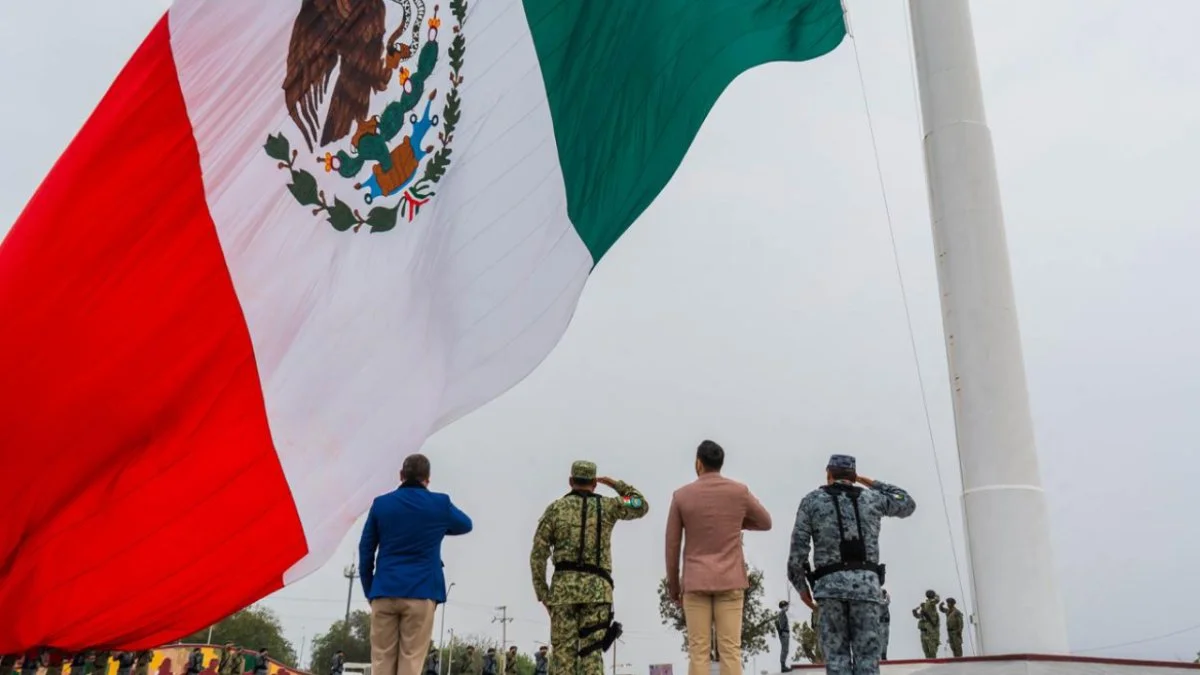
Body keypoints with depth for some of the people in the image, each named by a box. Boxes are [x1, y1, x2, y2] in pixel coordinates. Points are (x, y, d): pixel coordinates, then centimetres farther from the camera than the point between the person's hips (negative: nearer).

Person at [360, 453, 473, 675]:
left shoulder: (381, 503, 6)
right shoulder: (440, 504, 2)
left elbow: (365, 550, 7)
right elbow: (465, 525, 22)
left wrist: (369, 590, 14)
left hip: (384, 592, 2)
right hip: (420, 593, -2)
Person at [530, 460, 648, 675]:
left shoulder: (555, 508, 7)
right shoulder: (606, 506, 8)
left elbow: (538, 554, 3)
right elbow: (642, 507, 24)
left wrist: (542, 594, 8)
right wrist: (617, 485, 29)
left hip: (563, 587, 0)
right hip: (597, 588, 0)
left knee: (564, 652, 2)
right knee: (591, 653, -1)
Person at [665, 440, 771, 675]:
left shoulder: (681, 495, -4)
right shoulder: (740, 491, -2)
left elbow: (672, 545, 0)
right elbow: (765, 523, 15)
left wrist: (673, 584, 11)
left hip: (696, 582, 0)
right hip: (729, 581, 1)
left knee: (698, 651, 1)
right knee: (730, 650, 0)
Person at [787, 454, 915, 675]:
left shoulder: (812, 500, 9)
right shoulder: (872, 498, 14)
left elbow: (798, 550, 3)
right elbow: (908, 504, 34)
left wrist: (802, 587, 14)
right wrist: (870, 482, 34)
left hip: (830, 584, -1)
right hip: (867, 584, 1)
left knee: (837, 655, 3)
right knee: (867, 655, 3)